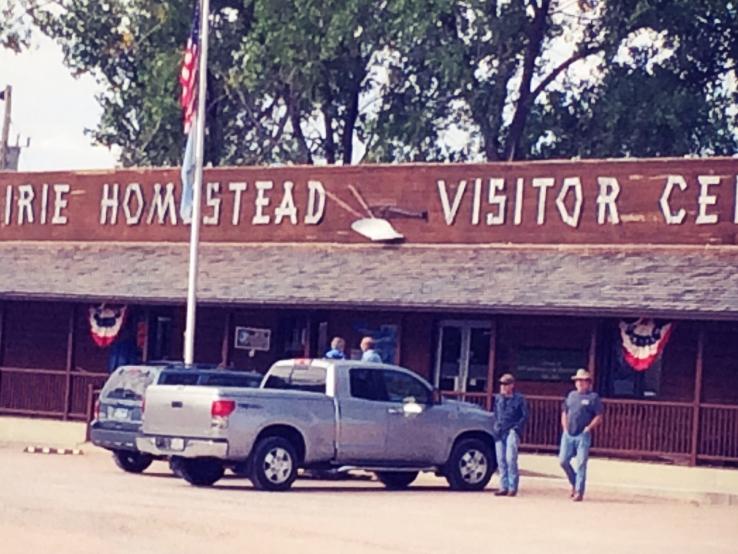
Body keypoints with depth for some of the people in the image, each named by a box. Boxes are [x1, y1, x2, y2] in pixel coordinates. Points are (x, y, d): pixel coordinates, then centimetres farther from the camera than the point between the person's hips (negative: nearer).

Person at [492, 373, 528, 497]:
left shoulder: (519, 399, 0)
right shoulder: (498, 398, 14)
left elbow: (525, 416, -1)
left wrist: (516, 428, -9)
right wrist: (496, 427, 12)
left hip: (512, 432, -5)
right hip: (500, 433, 5)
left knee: (510, 459, -15)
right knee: (501, 460, 3)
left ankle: (513, 487, -9)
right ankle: (504, 487, 9)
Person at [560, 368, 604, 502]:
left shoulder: (593, 397, -1)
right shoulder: (571, 395, 15)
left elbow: (599, 417, -4)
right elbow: (564, 412, 22)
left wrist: (588, 428, -11)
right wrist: (565, 427, 10)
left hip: (583, 435, -5)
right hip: (568, 434, 5)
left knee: (581, 464, -6)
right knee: (563, 460, 2)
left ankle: (579, 492, -1)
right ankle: (574, 483, 24)